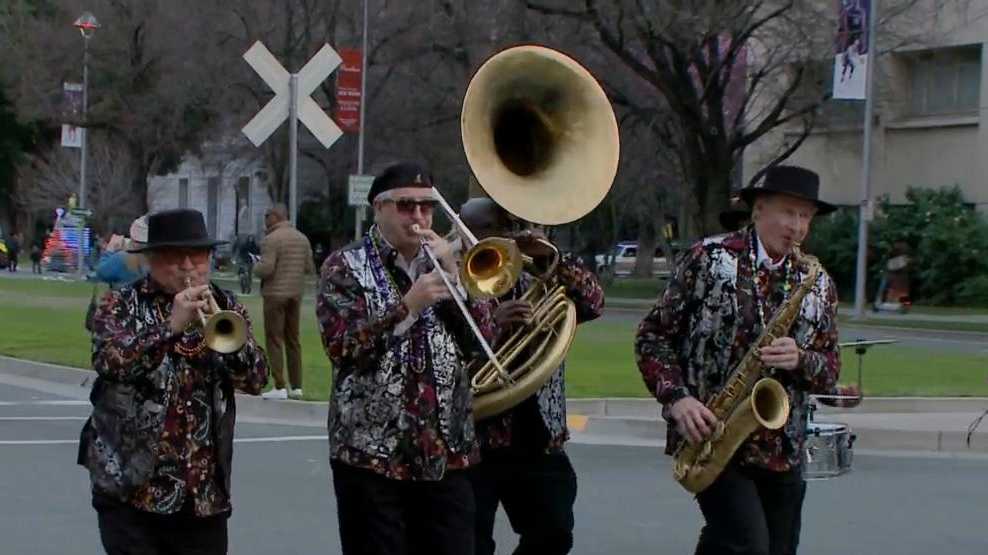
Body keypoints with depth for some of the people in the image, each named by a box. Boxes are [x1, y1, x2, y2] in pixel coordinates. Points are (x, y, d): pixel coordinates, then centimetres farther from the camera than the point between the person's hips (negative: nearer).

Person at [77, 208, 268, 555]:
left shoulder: (225, 307, 10)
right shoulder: (120, 304, 2)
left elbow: (256, 379, -1)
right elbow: (108, 361, -17)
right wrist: (171, 326, -25)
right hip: (131, 487, -3)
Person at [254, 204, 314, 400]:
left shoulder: (271, 240, -13)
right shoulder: (302, 238, 8)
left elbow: (266, 269, -21)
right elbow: (309, 268, 8)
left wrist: (256, 268, 0)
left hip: (276, 293, -7)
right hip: (296, 293, 7)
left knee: (274, 341, -3)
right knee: (293, 340, 12)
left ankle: (279, 387, -8)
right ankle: (296, 386, 12)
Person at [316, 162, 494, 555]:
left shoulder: (441, 262, 15)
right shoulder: (345, 266, 2)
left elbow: (482, 342, 5)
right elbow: (342, 346, -12)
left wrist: (452, 273, -5)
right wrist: (408, 305, -18)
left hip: (446, 453, 4)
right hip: (372, 452, -4)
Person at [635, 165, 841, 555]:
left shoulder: (818, 284, 9)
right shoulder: (708, 259, -1)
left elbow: (830, 371, 11)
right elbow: (653, 335, 1)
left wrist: (800, 360, -11)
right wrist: (676, 398, -13)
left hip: (781, 450, 5)